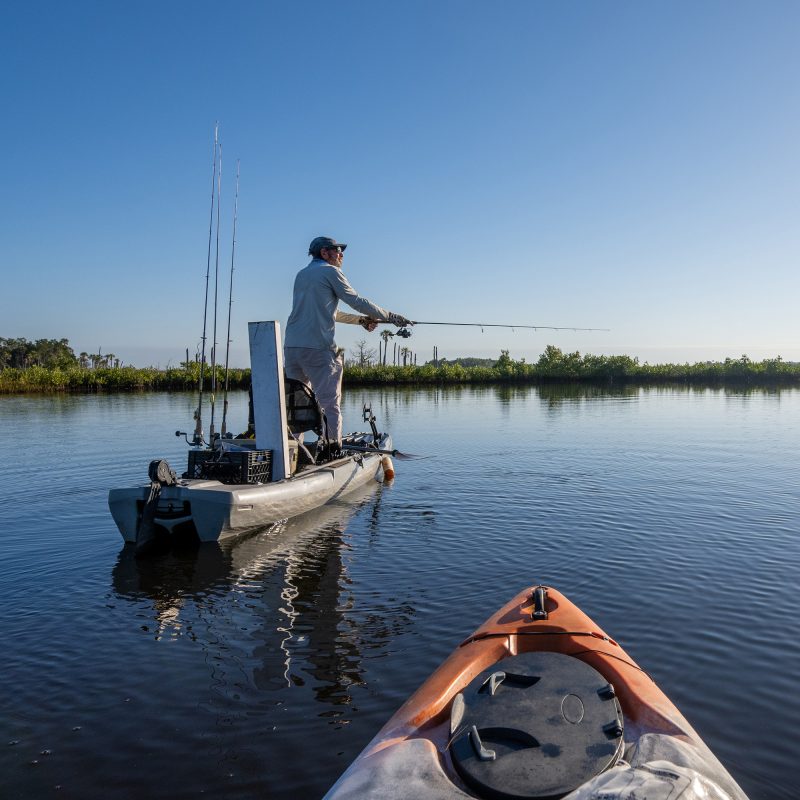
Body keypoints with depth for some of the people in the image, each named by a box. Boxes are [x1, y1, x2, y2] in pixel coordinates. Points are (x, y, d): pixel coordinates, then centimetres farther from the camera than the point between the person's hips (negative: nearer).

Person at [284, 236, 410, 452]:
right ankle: (333, 448, -8)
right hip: (317, 347, -7)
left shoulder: (301, 274, 25)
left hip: (291, 345, 7)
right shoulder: (330, 271, 3)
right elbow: (357, 301, 3)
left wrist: (361, 320, 30)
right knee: (330, 403, -5)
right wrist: (391, 316, 12)